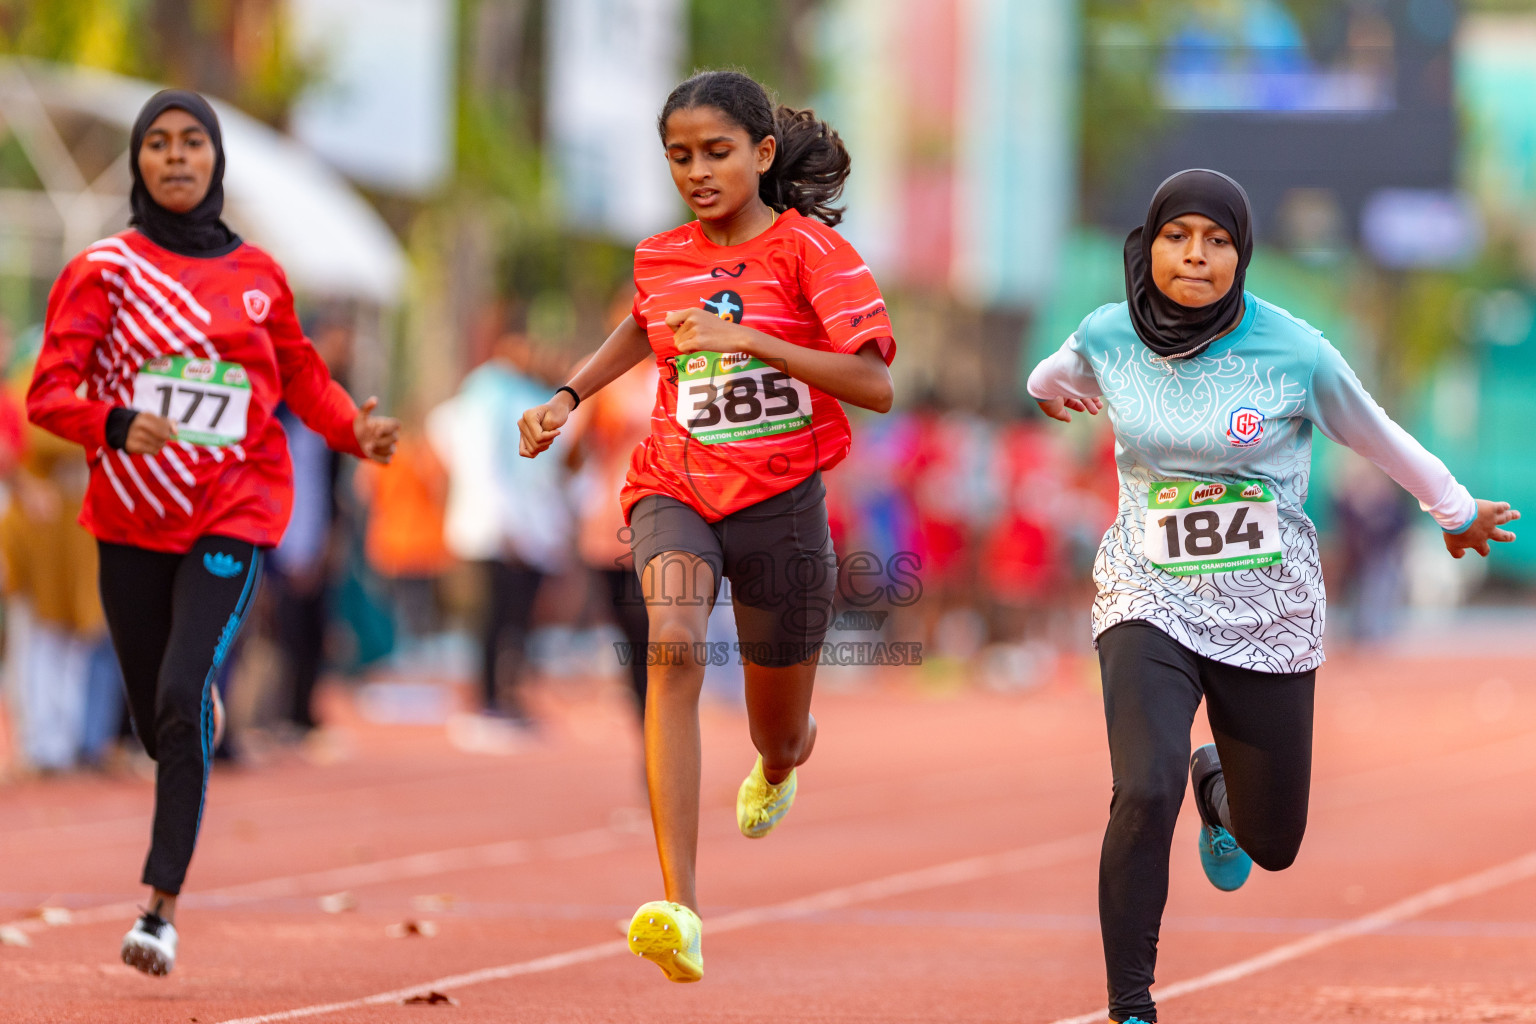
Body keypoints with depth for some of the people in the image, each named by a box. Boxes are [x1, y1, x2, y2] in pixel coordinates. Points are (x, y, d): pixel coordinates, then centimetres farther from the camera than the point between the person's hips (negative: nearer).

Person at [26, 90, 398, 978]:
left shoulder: (257, 275, 3)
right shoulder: (106, 269, -3)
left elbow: (302, 377, 15)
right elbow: (50, 391, -9)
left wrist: (356, 428, -5)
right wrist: (115, 423, -28)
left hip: (233, 514, -1)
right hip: (131, 518, 1)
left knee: (180, 702, -17)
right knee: (155, 721, 10)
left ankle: (162, 907, -15)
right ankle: (205, 705, 50)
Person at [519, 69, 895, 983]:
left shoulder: (807, 248, -8)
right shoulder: (661, 258, 6)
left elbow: (876, 386, -17)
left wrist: (749, 338, -24)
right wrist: (569, 397, 16)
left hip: (781, 499, -1)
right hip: (677, 488, 2)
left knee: (782, 738, 14)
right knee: (675, 648, -31)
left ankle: (778, 768, 59)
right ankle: (680, 911, -42)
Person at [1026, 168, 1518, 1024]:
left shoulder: (1295, 353, -12)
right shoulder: (1108, 339, -6)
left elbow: (1378, 438, 6)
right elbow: (1061, 376, 21)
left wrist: (1458, 511, 20)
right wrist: (1048, 386, 43)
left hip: (1268, 614, 0)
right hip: (1150, 600, 0)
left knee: (1272, 846, 11)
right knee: (1144, 795, -25)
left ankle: (1218, 787, 48)